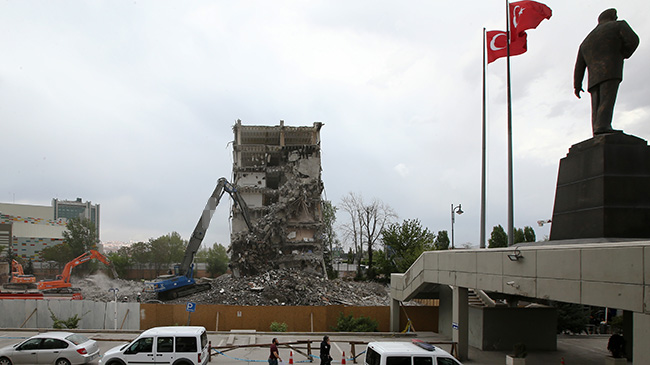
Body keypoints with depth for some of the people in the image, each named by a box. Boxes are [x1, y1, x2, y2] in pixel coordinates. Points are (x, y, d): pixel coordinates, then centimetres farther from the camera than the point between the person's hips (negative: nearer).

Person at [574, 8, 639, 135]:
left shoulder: (587, 41, 30)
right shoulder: (619, 25, 17)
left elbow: (579, 66, 23)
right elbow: (632, 40, -1)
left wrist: (577, 85, 22)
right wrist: (623, 54, 16)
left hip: (593, 79, 5)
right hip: (610, 72, -5)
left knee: (597, 108, -4)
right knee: (607, 101, -20)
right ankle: (603, 126, -39)